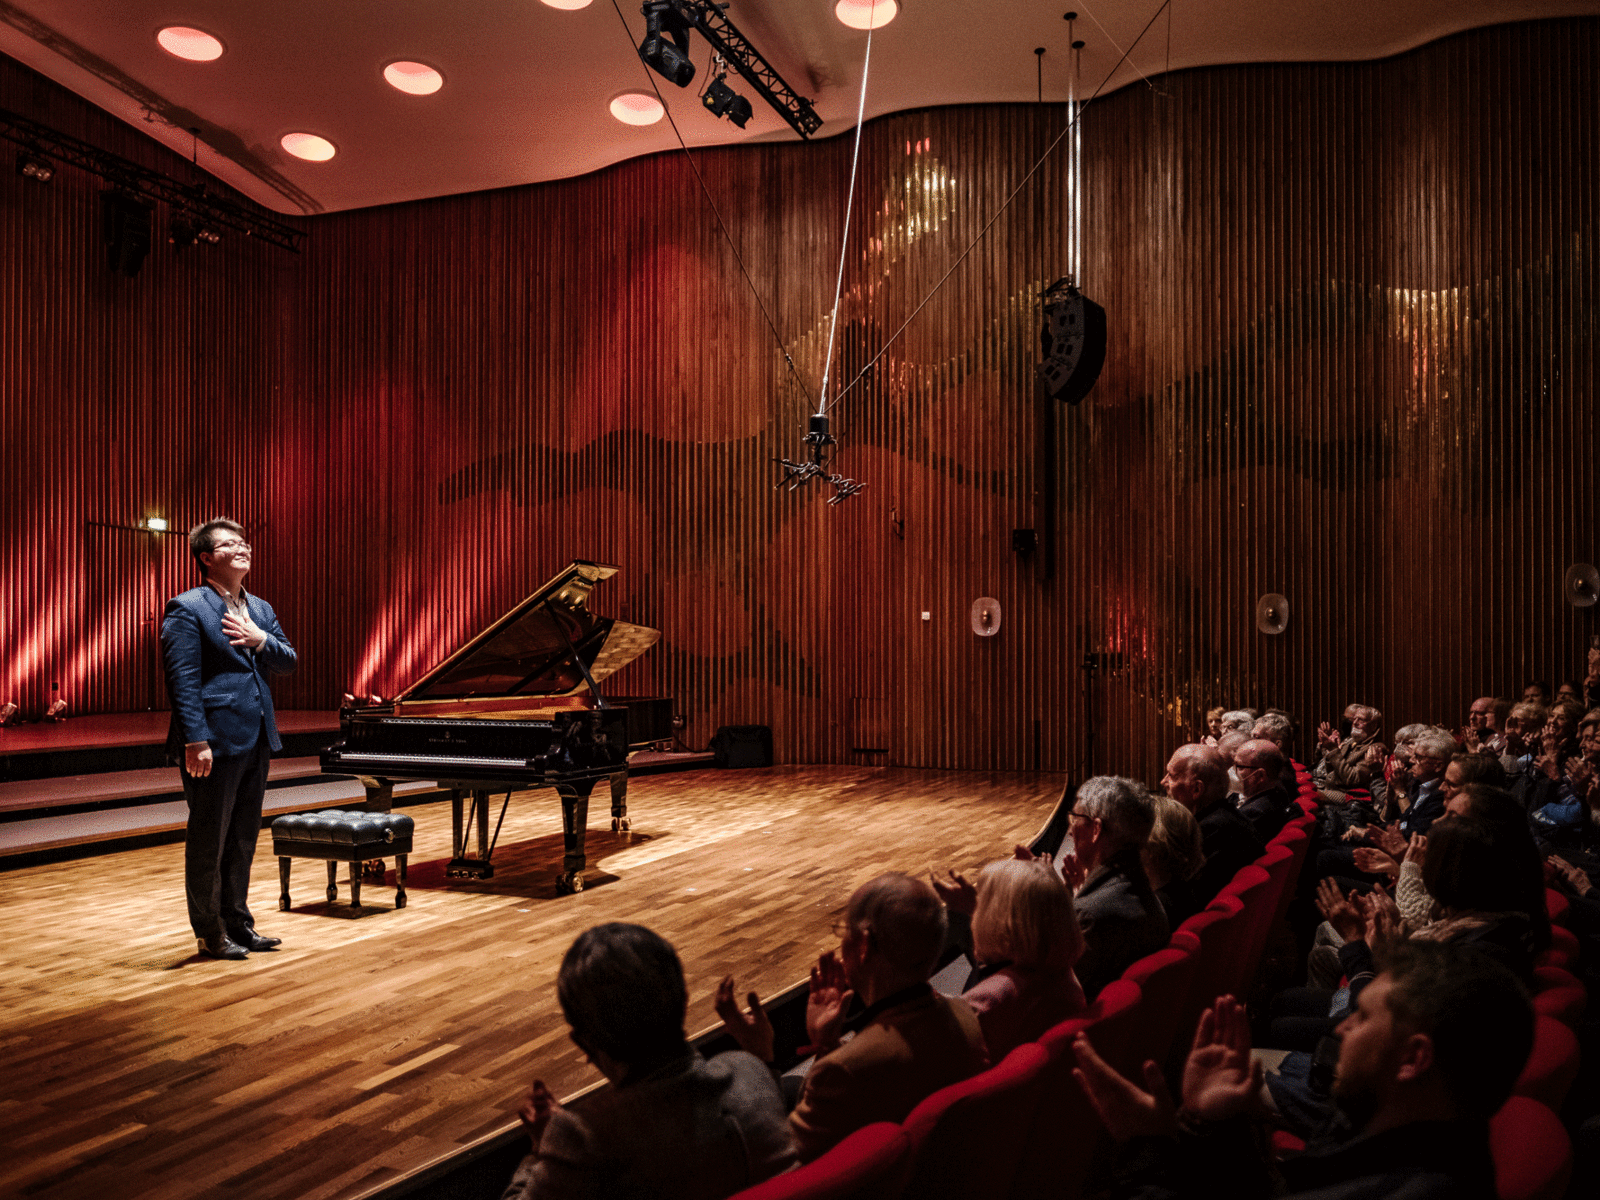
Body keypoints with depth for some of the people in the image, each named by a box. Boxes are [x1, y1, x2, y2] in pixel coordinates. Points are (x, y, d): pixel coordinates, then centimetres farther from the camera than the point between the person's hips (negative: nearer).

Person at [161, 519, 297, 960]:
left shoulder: (261, 609, 15)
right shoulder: (187, 609, -8)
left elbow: (288, 663, 11)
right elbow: (183, 679, -15)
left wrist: (261, 640, -9)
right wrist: (196, 740, -21)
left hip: (256, 740, 8)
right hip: (216, 741, -8)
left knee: (243, 839, 15)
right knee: (209, 840, 3)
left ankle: (237, 923, 26)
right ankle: (210, 934, 15)